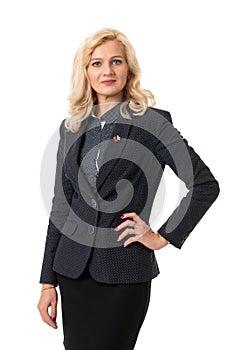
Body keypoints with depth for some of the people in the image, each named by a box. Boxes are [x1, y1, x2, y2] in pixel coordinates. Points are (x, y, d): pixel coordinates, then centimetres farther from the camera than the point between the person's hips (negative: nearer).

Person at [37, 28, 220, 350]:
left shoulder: (151, 122, -5)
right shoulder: (71, 127, 9)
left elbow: (206, 185, -6)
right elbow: (60, 205, 10)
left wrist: (163, 237, -6)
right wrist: (48, 281, 7)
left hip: (123, 273, -4)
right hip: (73, 270, 5)